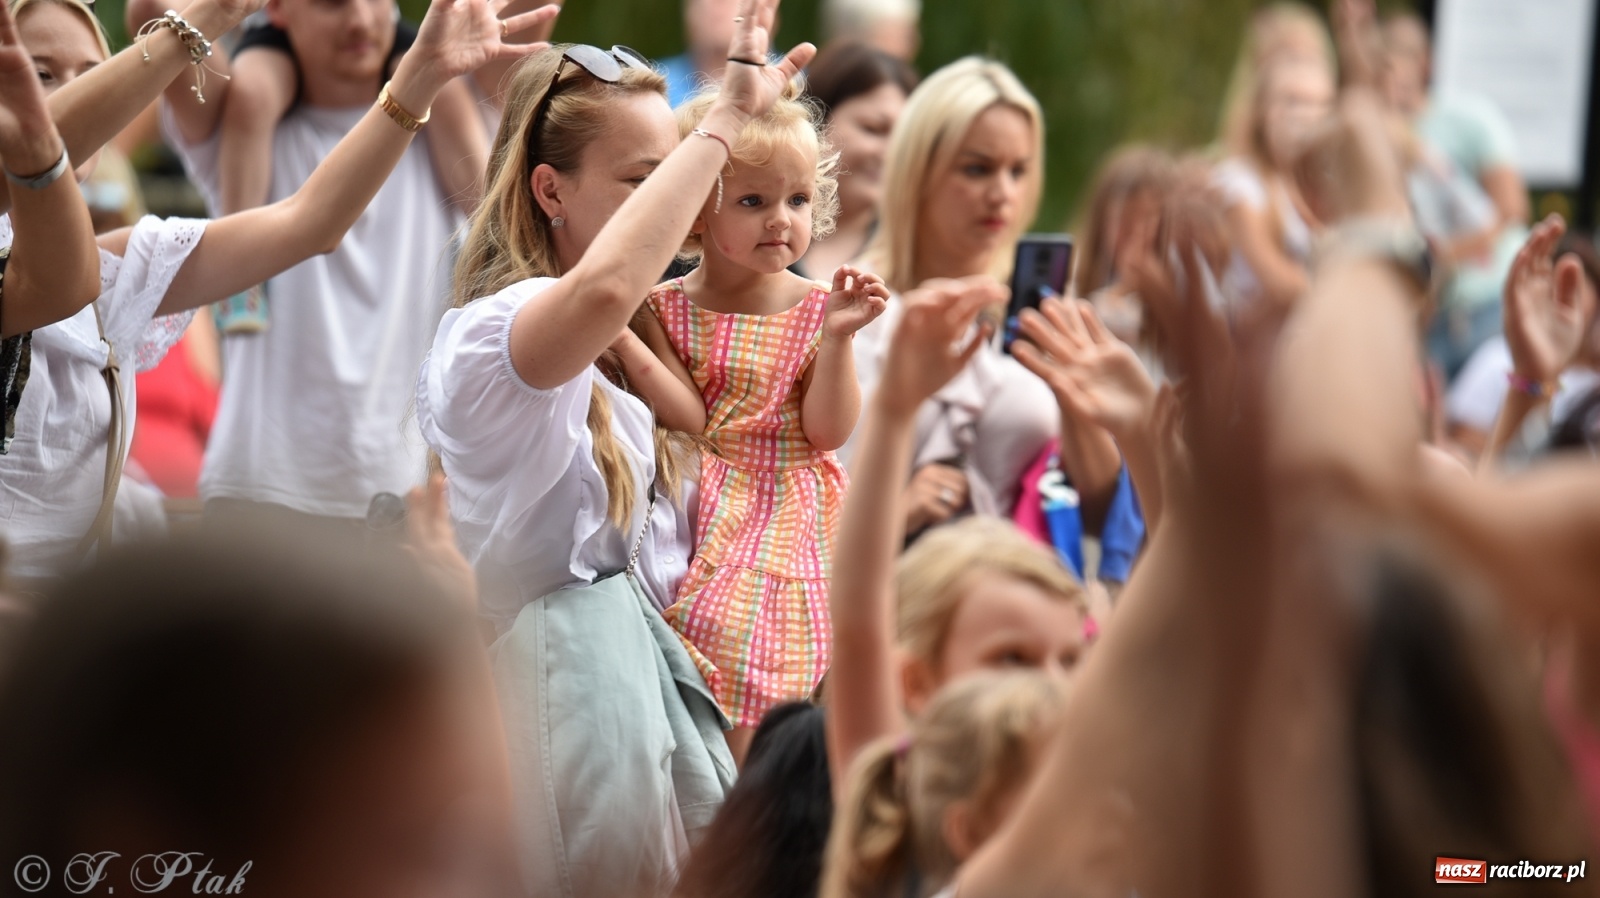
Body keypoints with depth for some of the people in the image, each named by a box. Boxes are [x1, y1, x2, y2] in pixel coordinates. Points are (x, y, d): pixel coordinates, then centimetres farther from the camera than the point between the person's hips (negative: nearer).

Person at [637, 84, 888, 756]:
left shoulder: (814, 308, 3)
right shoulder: (665, 309, 5)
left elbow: (829, 430, -3)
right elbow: (689, 418, -6)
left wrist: (836, 336, -15)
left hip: (790, 522, -1)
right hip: (702, 517, 1)